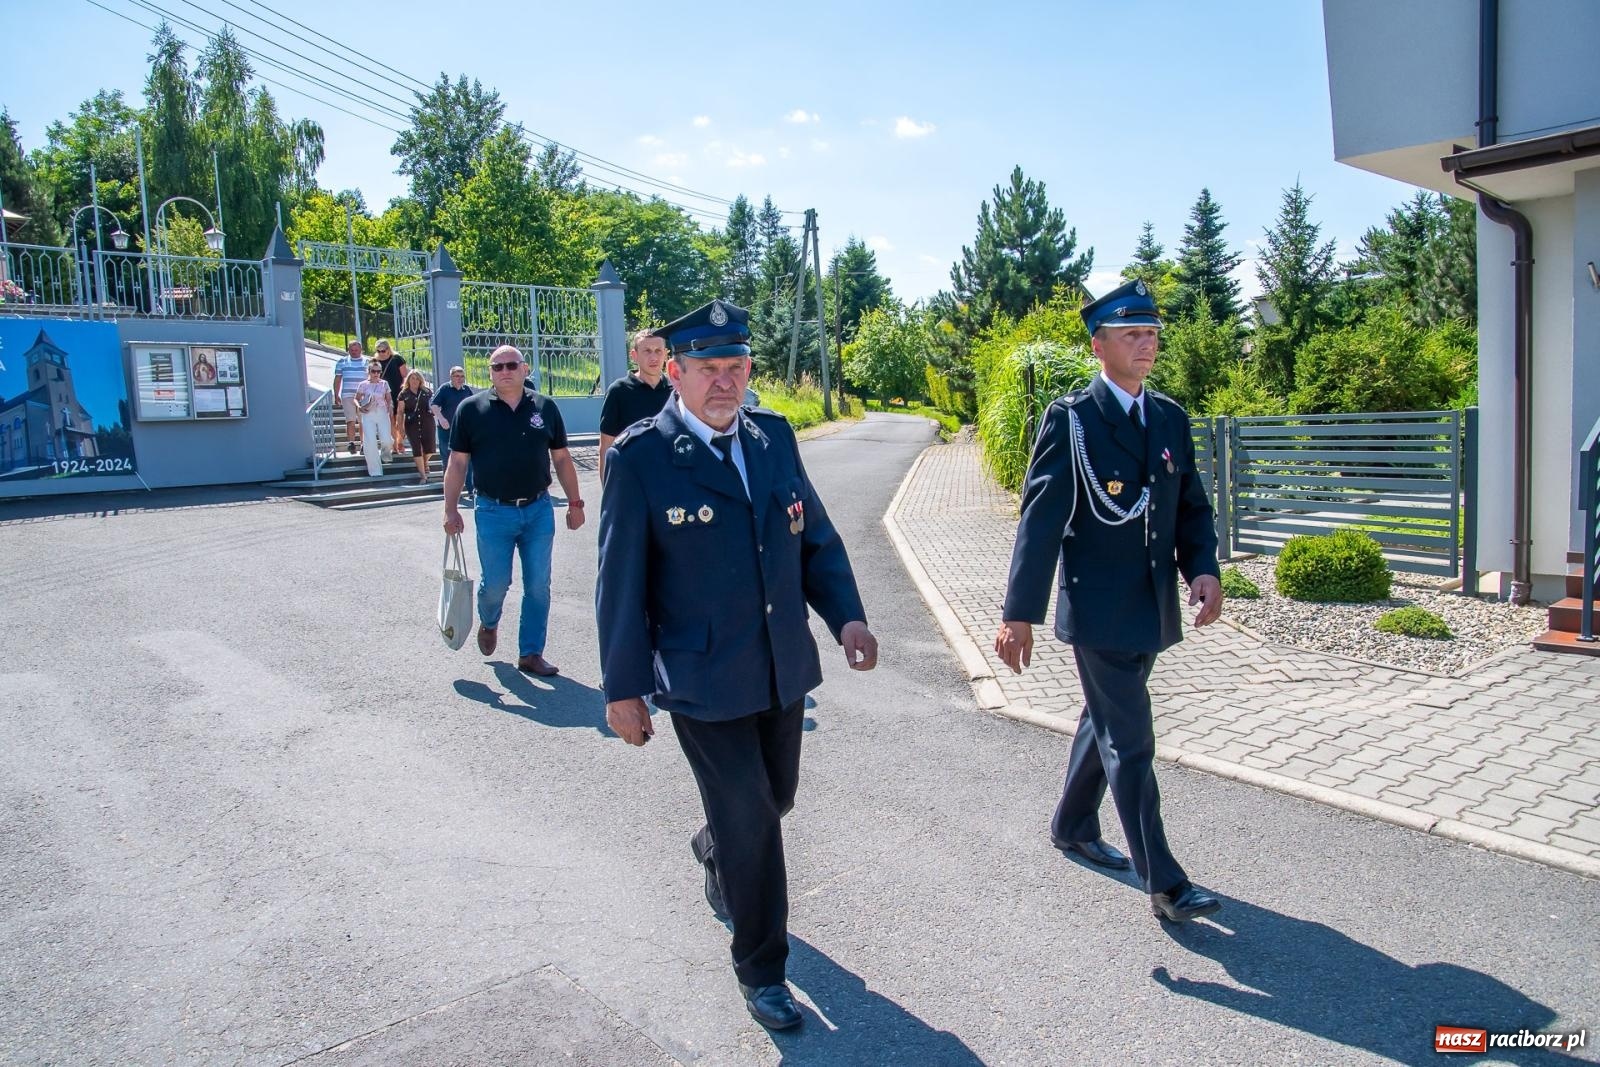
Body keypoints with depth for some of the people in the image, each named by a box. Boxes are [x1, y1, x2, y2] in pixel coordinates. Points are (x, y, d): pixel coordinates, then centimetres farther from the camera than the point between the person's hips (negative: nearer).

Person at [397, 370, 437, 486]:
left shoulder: (426, 392, 6)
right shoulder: (404, 394, 4)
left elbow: (434, 404, 15)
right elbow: (400, 412, 5)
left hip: (427, 424, 1)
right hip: (412, 425, -1)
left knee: (429, 448, -4)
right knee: (417, 449, -4)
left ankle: (424, 463, 32)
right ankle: (423, 475, 4)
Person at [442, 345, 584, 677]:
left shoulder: (545, 407, 4)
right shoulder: (471, 409, -1)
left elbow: (561, 459, 8)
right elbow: (458, 462, 1)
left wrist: (574, 503, 7)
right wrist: (451, 509, -4)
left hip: (539, 510, 2)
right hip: (494, 512, -2)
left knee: (538, 587, 4)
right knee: (495, 583, 3)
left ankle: (531, 653, 18)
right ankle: (488, 623, 37)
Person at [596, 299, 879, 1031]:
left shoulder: (773, 437, 3)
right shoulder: (639, 457, -13)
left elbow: (816, 536, 8)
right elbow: (620, 581, -10)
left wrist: (846, 615, -7)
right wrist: (625, 686, -8)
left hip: (784, 668, 6)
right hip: (704, 681, -6)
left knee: (774, 798, 22)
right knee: (749, 820, 0)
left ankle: (714, 856, 56)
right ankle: (760, 968, 24)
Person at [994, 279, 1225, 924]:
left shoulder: (1171, 419, 9)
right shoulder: (1070, 419, -10)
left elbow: (1192, 506, 14)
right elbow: (1040, 519, -14)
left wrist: (1203, 568, -6)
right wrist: (1019, 614, -19)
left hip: (1154, 606, 7)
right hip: (1099, 609, -7)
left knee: (1105, 722, 21)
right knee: (1130, 741, -2)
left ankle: (1072, 828, 40)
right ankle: (1164, 883, 6)